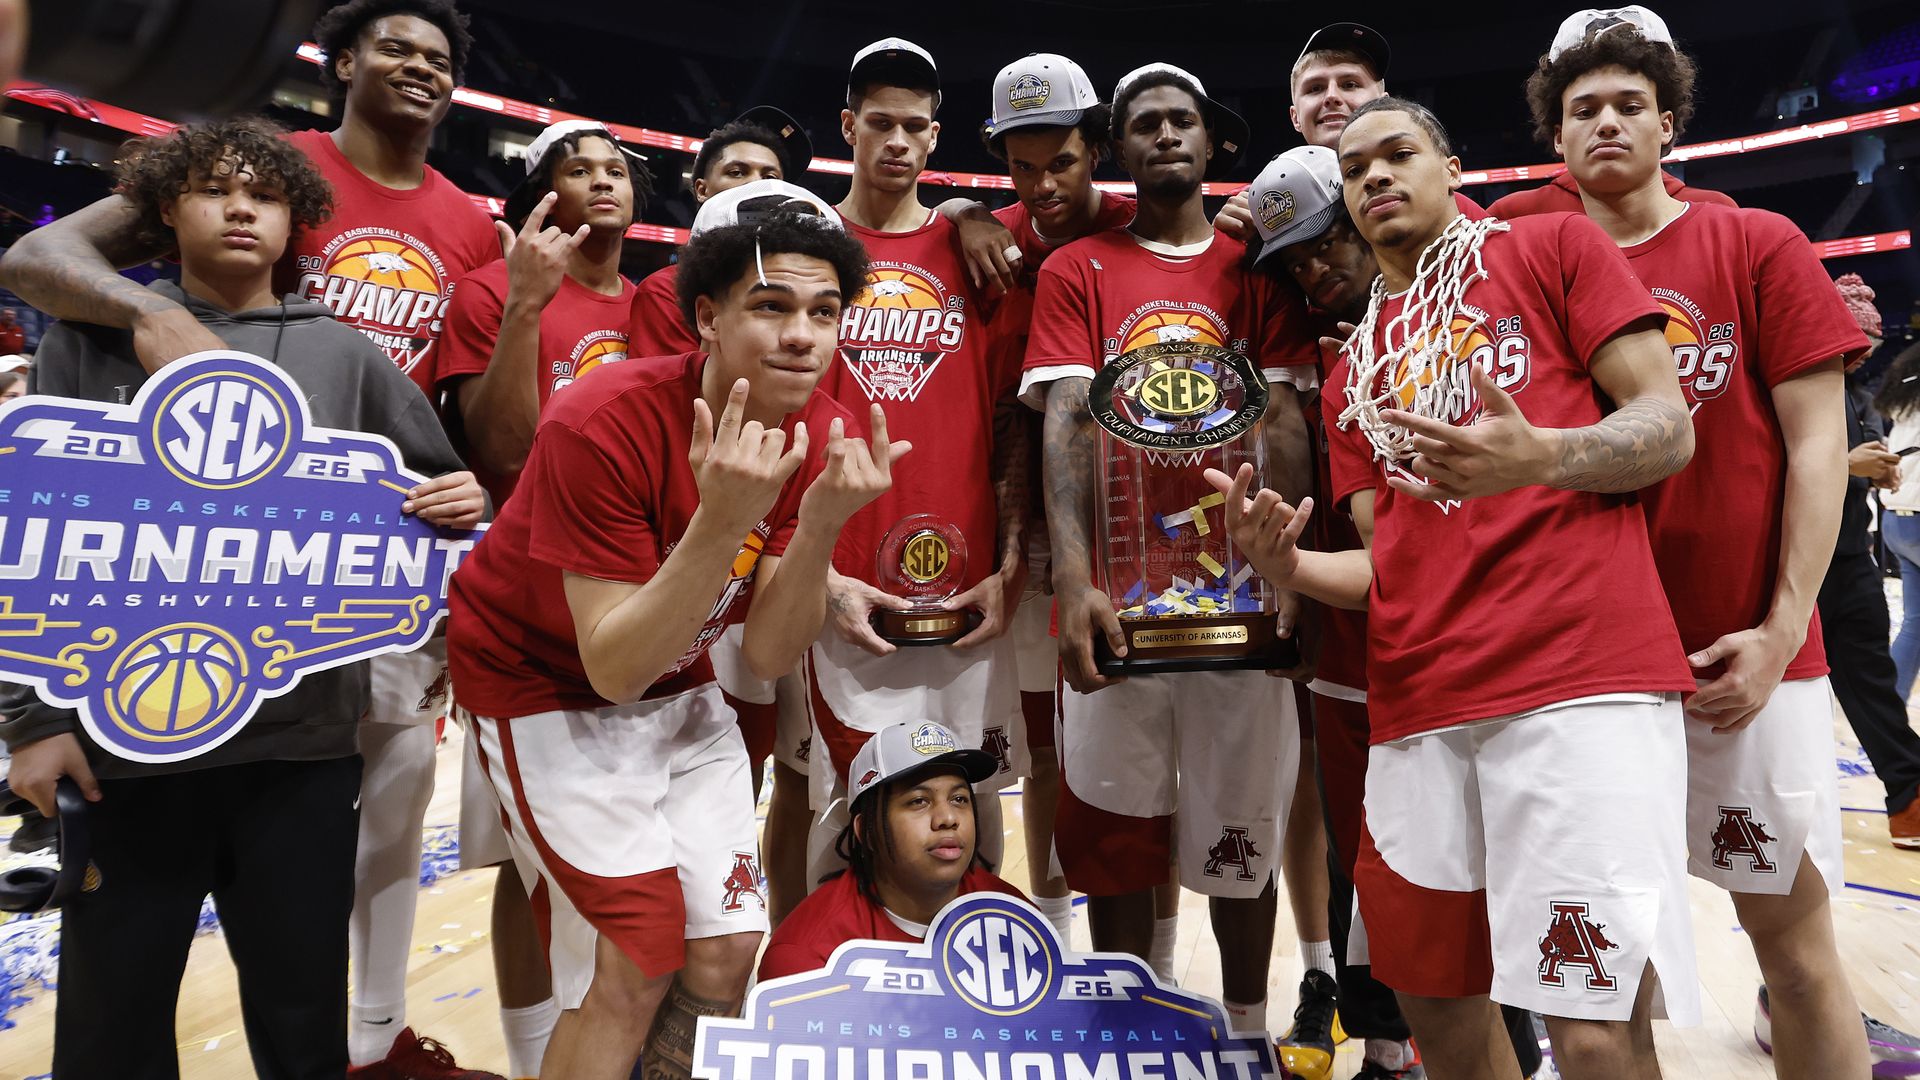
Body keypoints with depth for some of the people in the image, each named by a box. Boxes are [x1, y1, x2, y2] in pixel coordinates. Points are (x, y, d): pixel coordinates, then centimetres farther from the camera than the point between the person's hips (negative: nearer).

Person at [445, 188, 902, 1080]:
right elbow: (614, 669, -29)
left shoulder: (823, 435, -12)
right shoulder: (604, 424, -29)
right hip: (544, 685, -5)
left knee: (725, 952, 2)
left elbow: (767, 656, -13)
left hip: (676, 688, 5)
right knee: (637, 960, -11)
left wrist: (821, 523, -30)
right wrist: (721, 522, -40)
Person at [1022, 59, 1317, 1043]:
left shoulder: (1255, 271, 11)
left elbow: (1283, 427, 2)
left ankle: (1247, 1032, 30)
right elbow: (1064, 421, -4)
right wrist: (1072, 575, -17)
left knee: (1242, 832, 9)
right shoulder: (1075, 271, 7)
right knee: (1113, 832, 8)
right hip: (1116, 594, -1)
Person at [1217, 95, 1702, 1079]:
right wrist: (1287, 566, -4)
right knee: (1433, 998, 13)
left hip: (1583, 671, -5)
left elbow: (1669, 427, 2)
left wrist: (1542, 457, -19)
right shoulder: (1353, 370, 23)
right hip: (1417, 704, 5)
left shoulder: (1554, 247, 11)